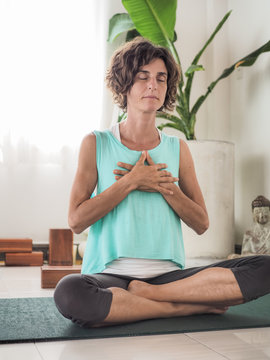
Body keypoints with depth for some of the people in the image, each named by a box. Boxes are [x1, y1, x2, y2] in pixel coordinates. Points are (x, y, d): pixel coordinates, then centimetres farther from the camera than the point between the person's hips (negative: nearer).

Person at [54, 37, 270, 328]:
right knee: (68, 293, -38)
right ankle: (194, 306, -18)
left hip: (168, 275, 3)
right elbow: (76, 220, -5)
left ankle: (147, 293, -15)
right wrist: (132, 181, -8)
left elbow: (201, 224, 9)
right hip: (111, 275, -2)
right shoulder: (96, 143, 5)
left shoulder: (177, 149, 12)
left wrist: (164, 186, -6)